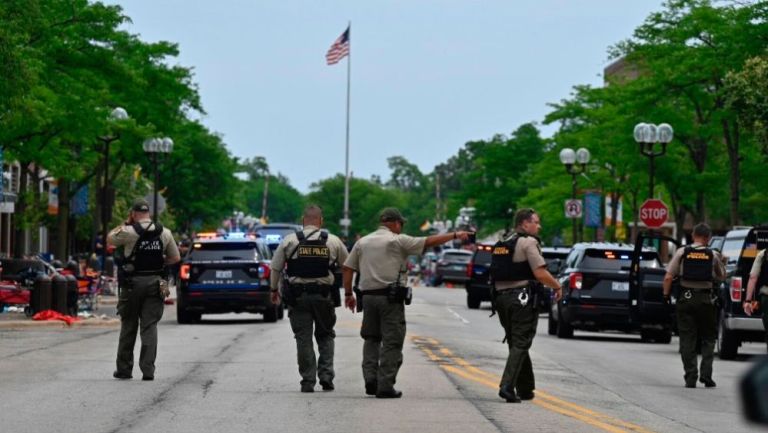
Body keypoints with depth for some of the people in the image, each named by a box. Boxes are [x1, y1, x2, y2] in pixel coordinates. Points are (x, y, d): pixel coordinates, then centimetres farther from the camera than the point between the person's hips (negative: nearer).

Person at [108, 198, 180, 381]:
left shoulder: (129, 232, -10)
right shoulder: (165, 233, 2)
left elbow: (110, 238, 8)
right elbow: (175, 258, 9)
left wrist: (125, 223, 11)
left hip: (132, 283, -2)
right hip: (155, 283, 2)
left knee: (128, 327, 9)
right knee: (150, 327, 1)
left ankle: (124, 369, 15)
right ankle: (148, 370, -8)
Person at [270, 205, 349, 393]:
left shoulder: (289, 241, -2)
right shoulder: (333, 241, 1)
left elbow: (275, 268, 1)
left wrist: (274, 290, 16)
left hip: (298, 297, -1)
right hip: (324, 296, 1)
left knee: (303, 338, 5)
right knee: (325, 336, 15)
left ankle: (308, 381, 4)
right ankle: (326, 376, 4)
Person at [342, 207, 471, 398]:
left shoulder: (362, 242, 13)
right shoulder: (397, 241, -3)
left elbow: (347, 268, 11)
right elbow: (429, 242, -5)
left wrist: (348, 294, 17)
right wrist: (455, 235, 1)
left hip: (368, 296, 5)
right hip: (390, 297, -5)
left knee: (371, 339, 15)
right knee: (391, 342, -1)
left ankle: (370, 379, 2)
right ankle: (385, 386, -4)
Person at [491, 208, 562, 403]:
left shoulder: (502, 244, 16)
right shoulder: (528, 242, -9)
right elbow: (540, 273, -16)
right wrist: (557, 286, -2)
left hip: (501, 297, 8)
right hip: (522, 298, -8)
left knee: (517, 343, 16)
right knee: (520, 344, -6)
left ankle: (525, 389, 21)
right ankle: (507, 386, -18)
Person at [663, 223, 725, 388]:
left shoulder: (682, 252, -1)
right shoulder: (713, 255, 0)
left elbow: (668, 277, -5)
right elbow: (722, 277, 11)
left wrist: (666, 294, 6)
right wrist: (720, 261, 23)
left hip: (686, 299, 0)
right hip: (706, 299, 0)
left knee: (687, 340, 5)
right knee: (708, 339, 12)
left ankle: (690, 378, 2)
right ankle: (706, 374, 0)